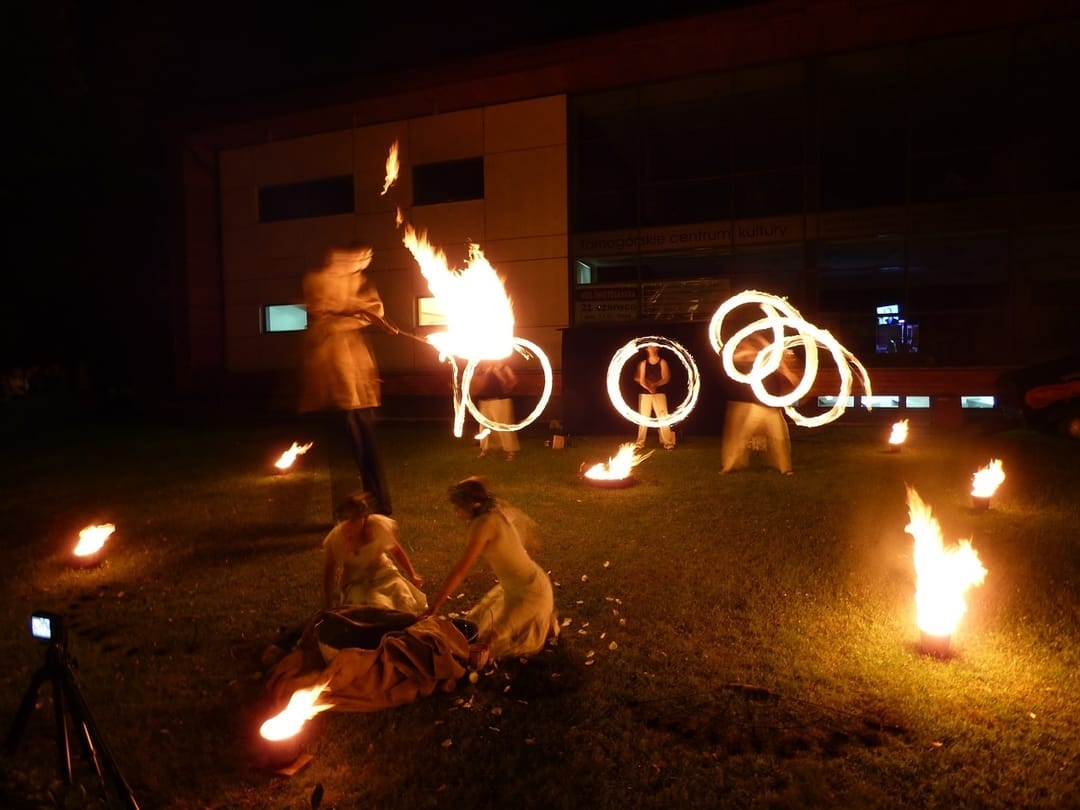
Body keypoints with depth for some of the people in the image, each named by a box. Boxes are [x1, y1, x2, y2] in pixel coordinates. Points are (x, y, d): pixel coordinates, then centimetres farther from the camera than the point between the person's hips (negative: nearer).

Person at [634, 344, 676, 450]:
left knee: (663, 418, -7)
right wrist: (647, 386, -20)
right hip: (645, 394, 2)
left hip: (659, 394, -2)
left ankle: (668, 442, -5)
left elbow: (666, 378, -5)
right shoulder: (643, 363, 7)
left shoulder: (662, 362, 3)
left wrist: (655, 384, -22)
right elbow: (640, 379, 0)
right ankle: (640, 442, 11)